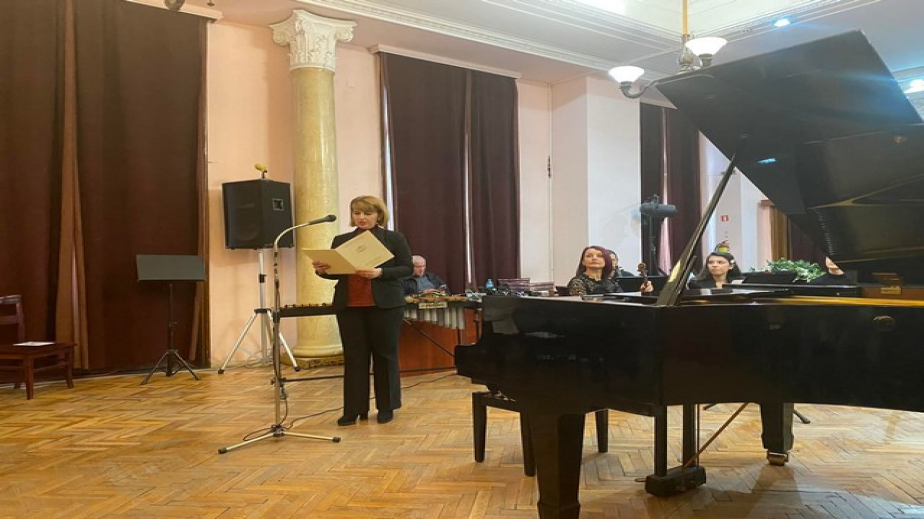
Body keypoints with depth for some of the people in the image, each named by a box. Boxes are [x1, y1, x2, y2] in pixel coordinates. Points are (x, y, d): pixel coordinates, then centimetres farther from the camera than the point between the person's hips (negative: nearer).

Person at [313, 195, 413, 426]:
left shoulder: (394, 238, 1)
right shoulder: (341, 240, 11)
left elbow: (406, 268, -4)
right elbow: (335, 271, 13)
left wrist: (380, 273, -19)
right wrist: (321, 270, -9)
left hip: (385, 304, -3)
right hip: (349, 305, 3)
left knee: (385, 354, 5)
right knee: (353, 356, 5)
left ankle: (386, 407, 17)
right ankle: (354, 409, 12)